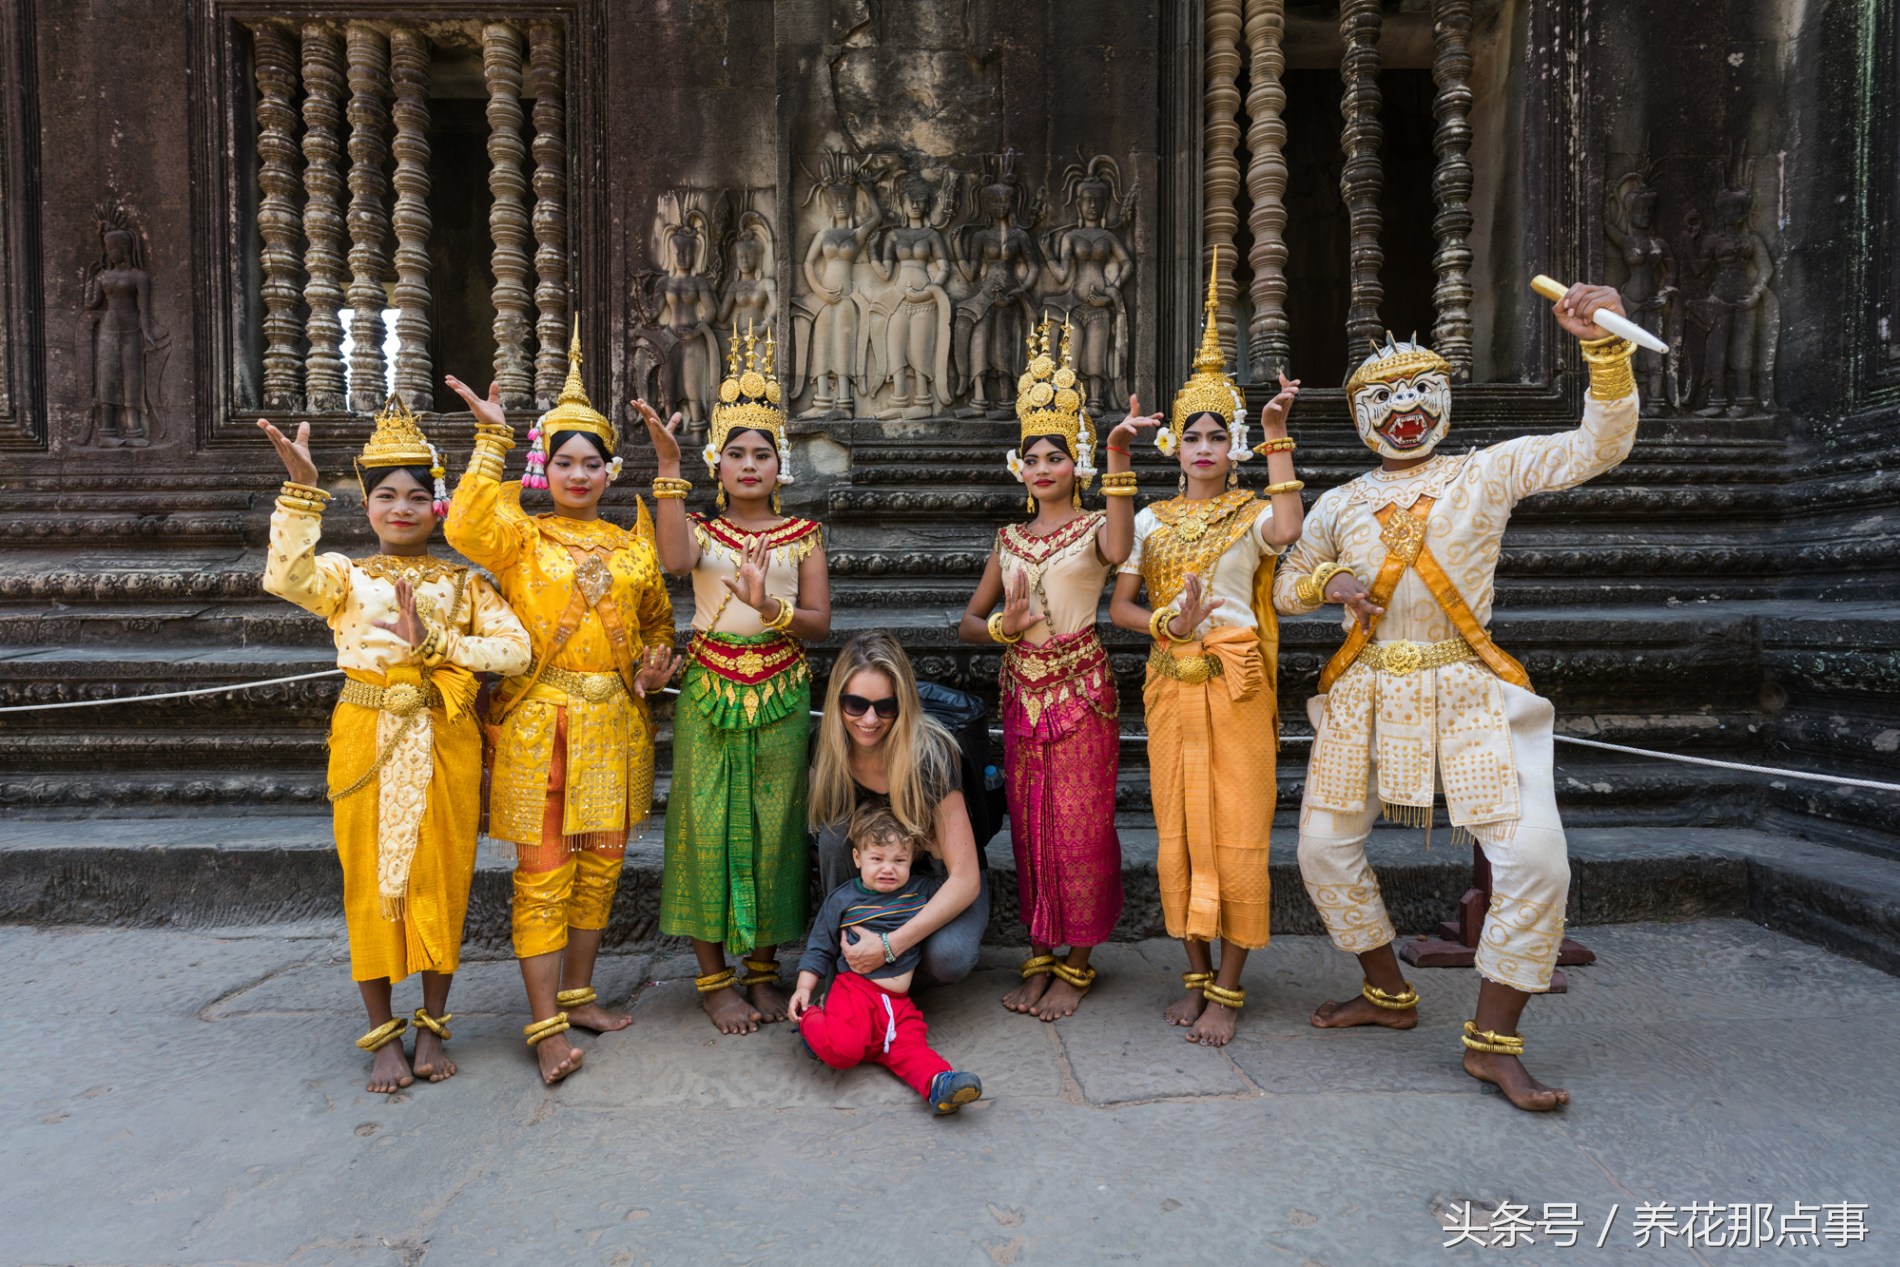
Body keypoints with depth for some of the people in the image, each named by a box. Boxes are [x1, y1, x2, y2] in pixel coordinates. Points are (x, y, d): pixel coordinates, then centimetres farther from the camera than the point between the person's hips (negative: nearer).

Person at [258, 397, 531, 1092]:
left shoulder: (463, 582, 6)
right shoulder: (343, 576, 5)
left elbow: (516, 647, -9)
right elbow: (287, 577, -19)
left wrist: (432, 643, -17)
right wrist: (301, 488, -25)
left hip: (444, 742, 0)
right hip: (366, 741, 0)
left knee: (439, 878, 6)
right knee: (371, 881, 7)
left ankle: (432, 1026, 24)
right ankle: (383, 1034, 23)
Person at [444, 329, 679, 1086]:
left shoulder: (631, 544, 11)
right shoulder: (521, 535, 1)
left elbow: (658, 618, 20)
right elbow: (467, 528, -20)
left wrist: (658, 660, 0)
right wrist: (491, 440, -18)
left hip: (614, 723, 4)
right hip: (539, 720, -4)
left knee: (600, 865, 12)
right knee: (543, 872, -1)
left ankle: (578, 993, 29)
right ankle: (546, 1025, 8)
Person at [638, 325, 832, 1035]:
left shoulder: (803, 536, 7)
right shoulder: (701, 529, 5)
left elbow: (820, 624, -1)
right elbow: (673, 560, -21)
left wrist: (770, 608, -21)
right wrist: (668, 465, -22)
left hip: (781, 695, 1)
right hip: (710, 690, 0)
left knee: (772, 827, 5)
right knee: (709, 824, 1)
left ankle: (762, 969, 21)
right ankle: (714, 977, 16)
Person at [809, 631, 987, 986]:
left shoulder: (929, 753, -30)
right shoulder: (827, 749, -17)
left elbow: (965, 879, -29)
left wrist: (890, 946, -37)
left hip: (943, 880, -3)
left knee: (947, 959, -34)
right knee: (837, 830, -28)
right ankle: (846, 970, -10)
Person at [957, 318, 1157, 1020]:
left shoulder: (1093, 525, -2)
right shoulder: (1010, 539, 12)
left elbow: (1118, 551, -29)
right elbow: (968, 622, 14)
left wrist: (1119, 460, -37)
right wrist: (1003, 626, -8)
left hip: (1081, 690, -4)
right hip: (1022, 691, 5)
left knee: (1080, 826, 1)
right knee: (1029, 824, 9)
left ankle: (1076, 965, 16)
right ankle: (1040, 955, 23)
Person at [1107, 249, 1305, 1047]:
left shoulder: (1251, 513, 2)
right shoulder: (1152, 519, 10)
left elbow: (1287, 532, -23)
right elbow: (1119, 604, 5)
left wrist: (1277, 439, -19)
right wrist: (1166, 625, -13)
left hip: (1237, 683, -3)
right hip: (1171, 683, 3)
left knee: (1237, 832, 0)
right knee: (1179, 830, 7)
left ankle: (1228, 989, 13)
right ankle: (1196, 974, 23)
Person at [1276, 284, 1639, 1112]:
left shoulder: (1489, 471, 6)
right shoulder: (1339, 504, 11)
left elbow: (1600, 448, -4)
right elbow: (1285, 589, 17)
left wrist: (1605, 346, -16)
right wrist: (1327, 582, -5)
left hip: (1467, 691, -2)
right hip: (1364, 693, 3)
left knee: (1535, 858, -13)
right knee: (1325, 850, 4)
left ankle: (1493, 1043, 5)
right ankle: (1388, 994, 28)